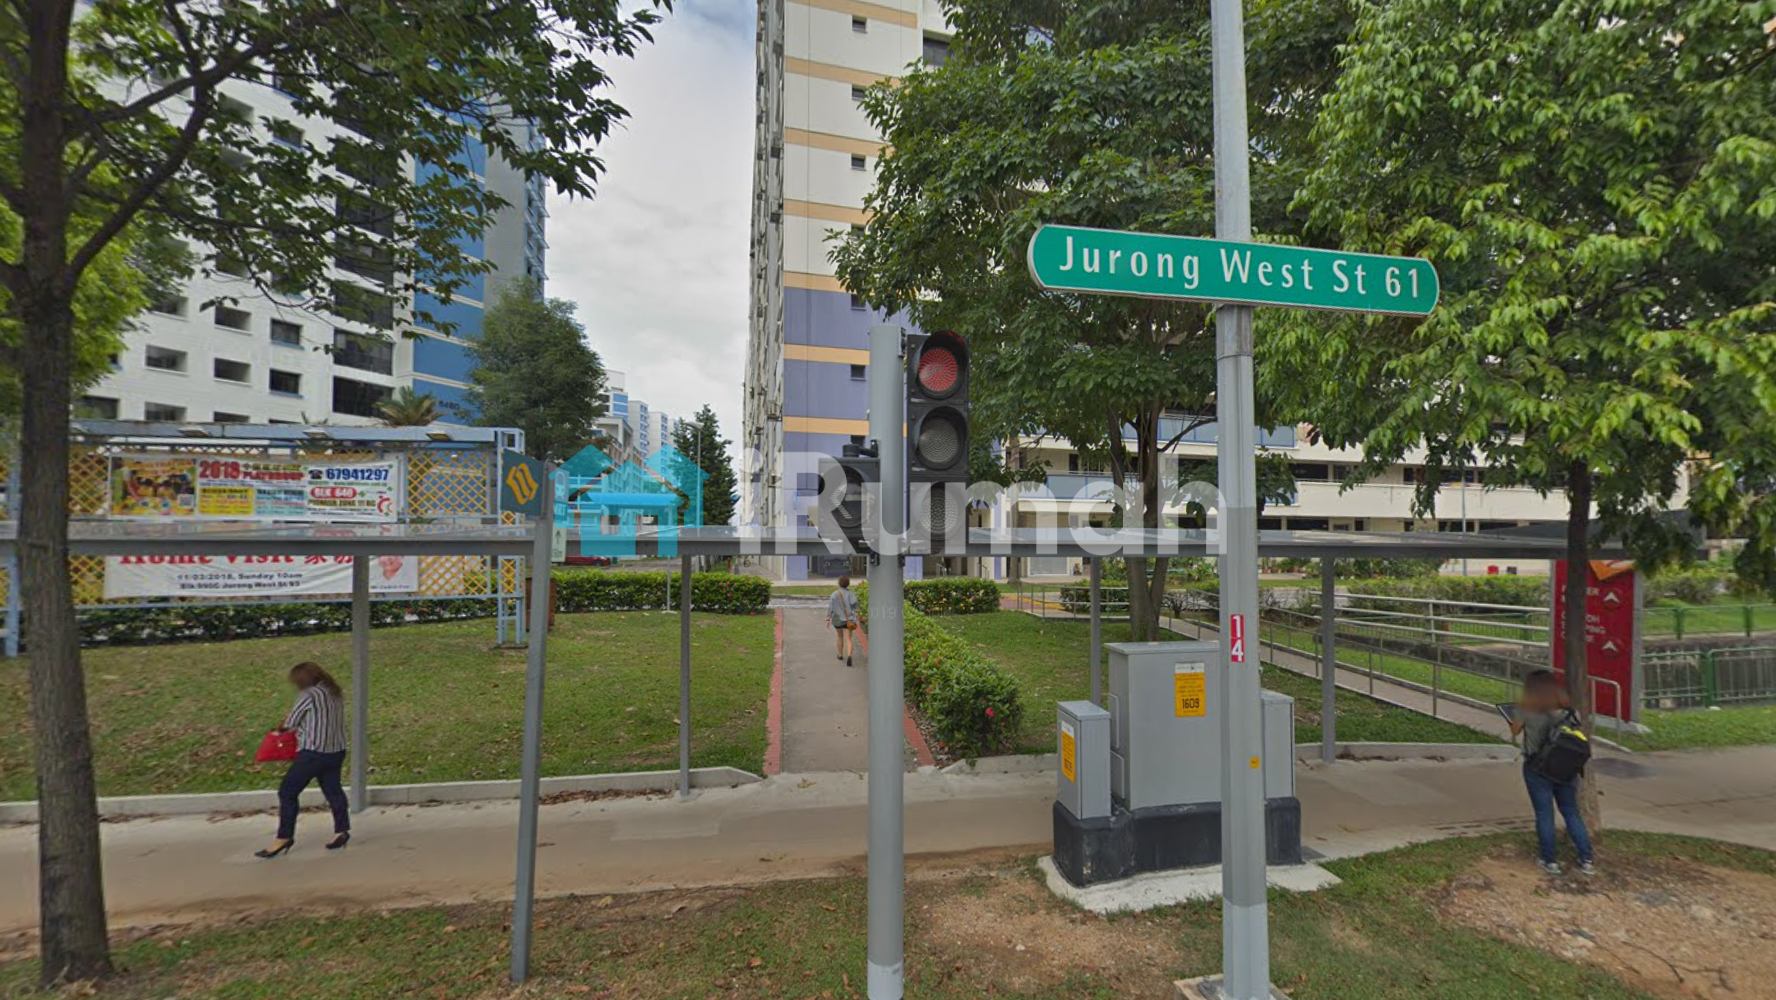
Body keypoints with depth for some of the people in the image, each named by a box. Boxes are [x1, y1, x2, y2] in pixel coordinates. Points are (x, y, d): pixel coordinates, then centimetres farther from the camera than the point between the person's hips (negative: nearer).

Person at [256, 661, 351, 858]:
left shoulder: (309, 695, -13)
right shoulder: (336, 694, 9)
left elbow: (291, 722, -4)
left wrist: (283, 727, 17)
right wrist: (302, 726, 16)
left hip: (314, 753, -8)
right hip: (337, 751, 8)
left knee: (288, 792, 5)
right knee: (333, 790, 14)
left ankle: (284, 838, 10)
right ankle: (341, 830, 16)